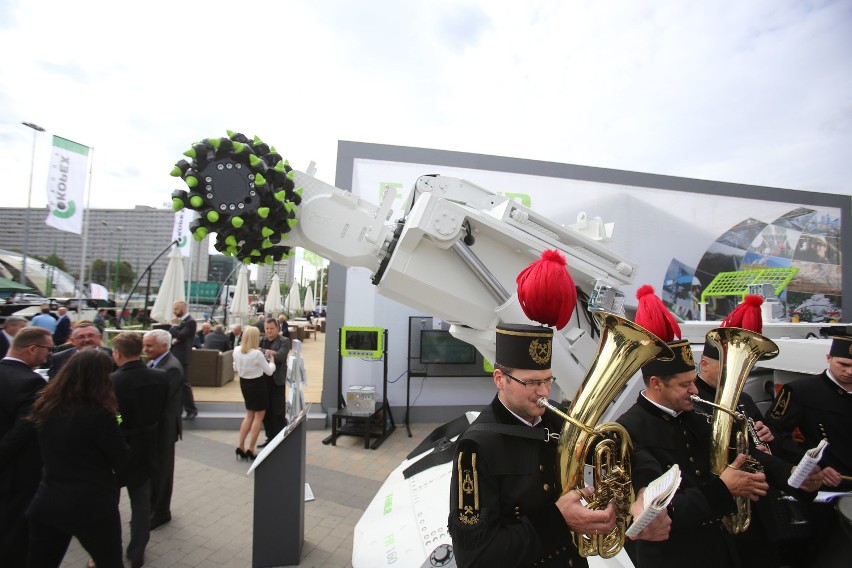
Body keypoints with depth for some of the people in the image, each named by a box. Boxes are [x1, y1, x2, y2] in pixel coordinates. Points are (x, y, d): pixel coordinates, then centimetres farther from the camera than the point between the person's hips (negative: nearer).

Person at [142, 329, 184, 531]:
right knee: (152, 468, 22)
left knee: (159, 470, 7)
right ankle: (152, 507, 39)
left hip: (162, 426, -9)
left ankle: (160, 513, 23)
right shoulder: (154, 362, 5)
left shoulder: (171, 368, -24)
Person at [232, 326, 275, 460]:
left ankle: (241, 448, 20)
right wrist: (271, 361, 4)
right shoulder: (257, 354, -24)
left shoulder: (237, 351, -5)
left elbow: (236, 369, 10)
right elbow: (269, 371, -12)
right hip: (257, 384, -6)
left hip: (244, 383, 7)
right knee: (258, 417, 8)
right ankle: (250, 450, 11)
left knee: (249, 415, 21)